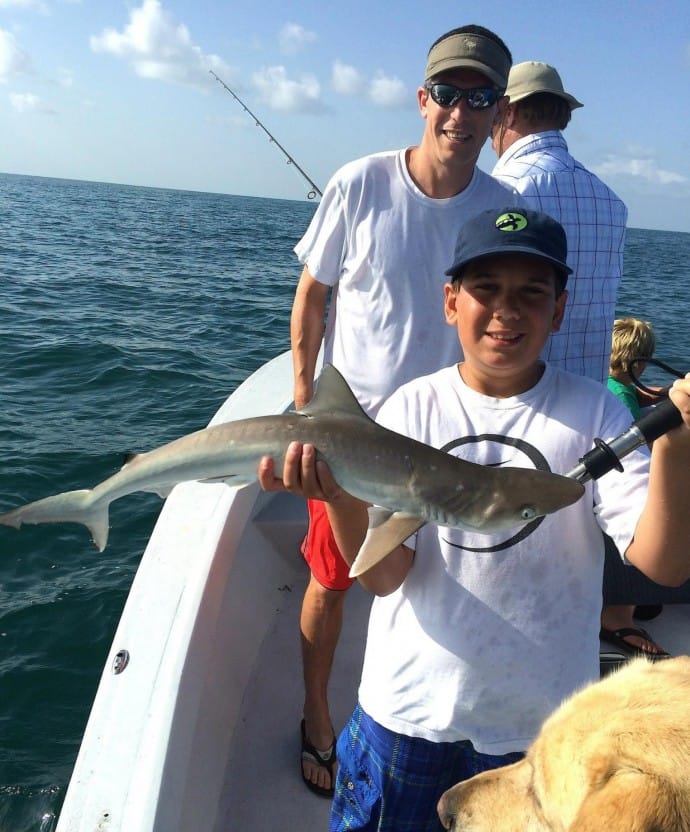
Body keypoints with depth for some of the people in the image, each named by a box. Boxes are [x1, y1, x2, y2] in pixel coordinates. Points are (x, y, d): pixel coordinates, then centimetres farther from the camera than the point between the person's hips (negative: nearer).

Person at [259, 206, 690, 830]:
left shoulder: (594, 414, -11)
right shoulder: (413, 408, -9)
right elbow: (384, 576, -15)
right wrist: (343, 500, -35)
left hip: (539, 716, 0)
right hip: (410, 705, 1)